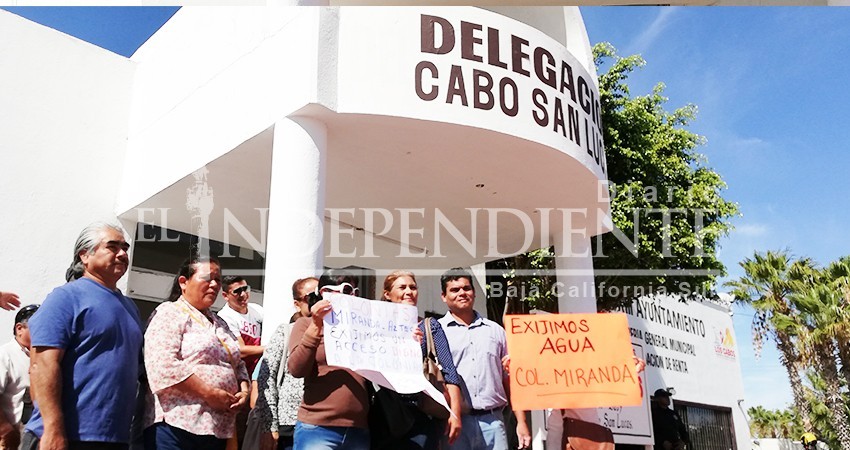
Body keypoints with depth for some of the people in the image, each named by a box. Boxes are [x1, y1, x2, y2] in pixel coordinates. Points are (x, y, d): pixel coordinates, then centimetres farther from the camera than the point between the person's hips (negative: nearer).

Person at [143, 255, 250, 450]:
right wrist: (209, 394, -18)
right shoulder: (169, 313, -3)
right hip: (178, 425, -7)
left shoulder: (220, 323, 22)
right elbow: (164, 365, -17)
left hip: (218, 429, 8)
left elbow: (238, 365, 24)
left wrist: (244, 390, 2)